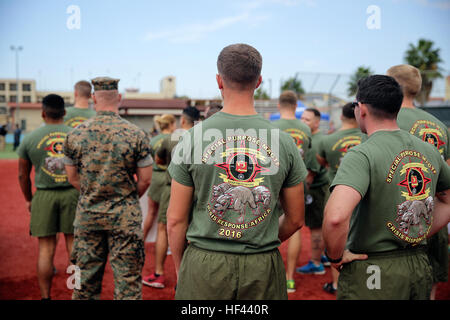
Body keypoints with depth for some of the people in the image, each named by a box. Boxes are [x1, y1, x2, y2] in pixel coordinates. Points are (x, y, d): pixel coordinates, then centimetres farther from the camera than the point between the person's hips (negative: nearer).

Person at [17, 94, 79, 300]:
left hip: (44, 196, -1)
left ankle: (46, 296, 11)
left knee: (46, 248, 5)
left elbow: (23, 175, 8)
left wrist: (28, 199, 22)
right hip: (72, 193, 1)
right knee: (74, 245, 8)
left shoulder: (30, 139, 1)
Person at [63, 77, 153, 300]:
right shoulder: (136, 134, -9)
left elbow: (72, 177, 6)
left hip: (87, 215, 3)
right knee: (128, 282, 6)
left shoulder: (75, 134, -2)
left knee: (86, 282, 14)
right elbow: (145, 179, -5)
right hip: (125, 217, -2)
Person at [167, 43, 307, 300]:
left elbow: (176, 220, -4)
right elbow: (296, 220, 5)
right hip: (264, 269, 1)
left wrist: (180, 269, 10)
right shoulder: (284, 141, -2)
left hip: (204, 267, -1)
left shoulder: (193, 139, -6)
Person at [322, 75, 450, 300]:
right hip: (420, 266, 6)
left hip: (371, 274, -6)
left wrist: (336, 256, -16)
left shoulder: (362, 155, -19)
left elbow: (336, 217, -33)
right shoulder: (428, 151, 3)